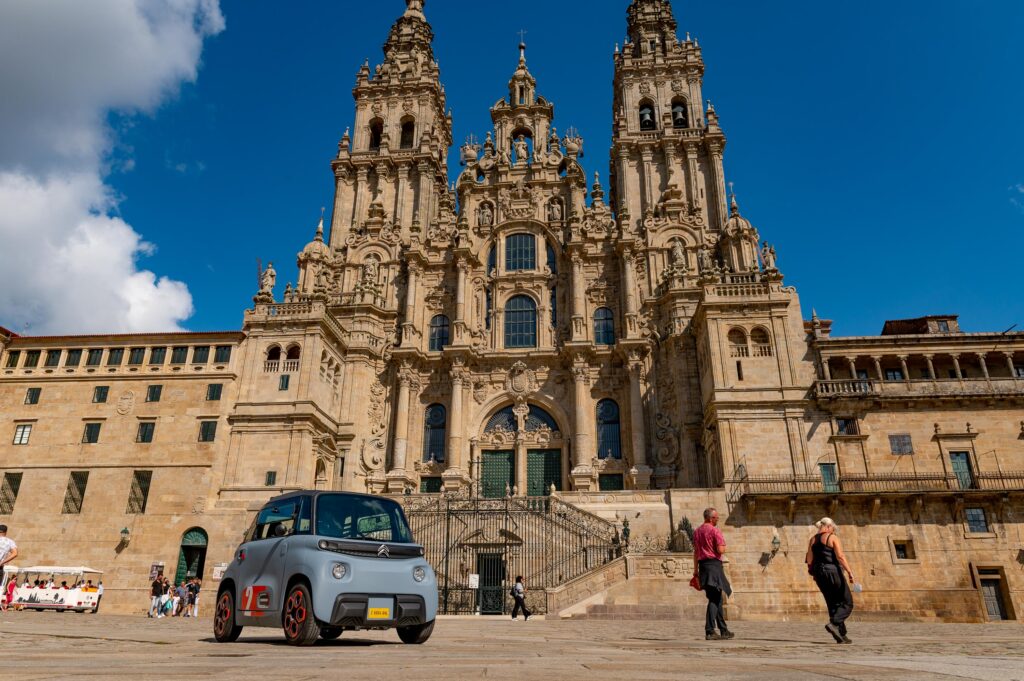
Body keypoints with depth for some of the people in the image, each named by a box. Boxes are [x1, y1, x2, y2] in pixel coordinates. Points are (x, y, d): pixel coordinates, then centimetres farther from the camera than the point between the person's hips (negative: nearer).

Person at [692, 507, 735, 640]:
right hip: (714, 564, -8)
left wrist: (696, 569, 20)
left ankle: (724, 631, 22)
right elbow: (721, 550, -16)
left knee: (717, 598, 15)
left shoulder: (697, 531, 15)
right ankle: (709, 631, -10)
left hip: (702, 565, 8)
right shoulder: (715, 530, -10)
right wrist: (723, 548, 7)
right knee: (714, 599, -6)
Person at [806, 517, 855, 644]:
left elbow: (809, 560, 9)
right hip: (833, 572, -6)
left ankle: (841, 635, 12)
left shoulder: (812, 540, 11)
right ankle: (833, 624, -17)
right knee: (847, 603, 4)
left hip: (819, 574, 6)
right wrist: (849, 572, -16)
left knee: (833, 604, 14)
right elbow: (840, 556, -17)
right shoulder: (833, 538, -6)